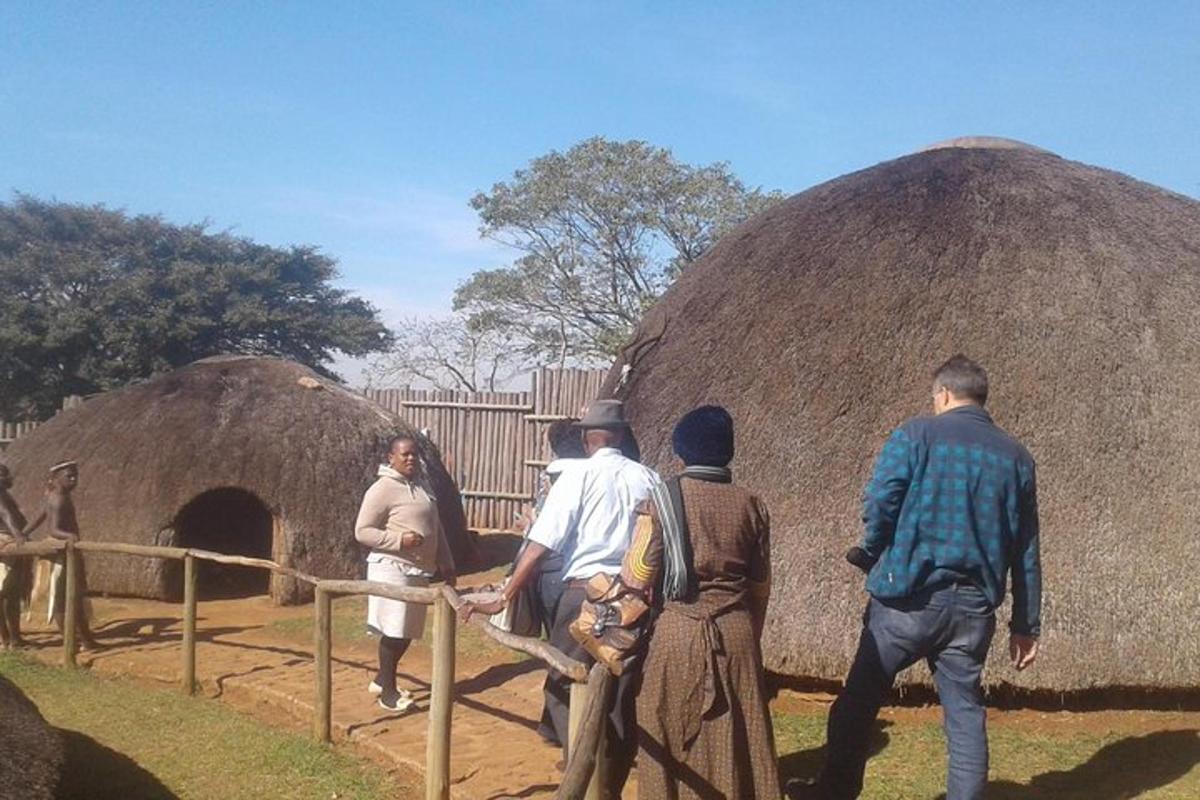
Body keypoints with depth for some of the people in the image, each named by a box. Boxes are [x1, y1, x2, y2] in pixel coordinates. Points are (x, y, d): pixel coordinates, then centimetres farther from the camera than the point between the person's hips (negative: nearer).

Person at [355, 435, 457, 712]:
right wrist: (399, 540, -22)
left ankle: (381, 679, 28)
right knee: (394, 632, -3)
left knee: (407, 632, 13)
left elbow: (436, 528, 19)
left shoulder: (420, 486, 14)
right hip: (392, 569, -8)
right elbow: (362, 531, -13)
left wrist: (446, 564, 16)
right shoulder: (382, 489, -12)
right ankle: (388, 692, 10)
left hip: (418, 570, 8)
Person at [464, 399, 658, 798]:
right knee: (623, 699, 14)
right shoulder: (649, 478, 5)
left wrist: (504, 599, -6)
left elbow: (539, 546, -9)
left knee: (565, 688, 8)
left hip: (586, 593, -4)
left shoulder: (578, 475, -5)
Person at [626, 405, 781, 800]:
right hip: (735, 633, 3)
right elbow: (760, 585, 9)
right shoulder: (750, 505, 3)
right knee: (737, 744, 10)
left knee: (671, 741, 9)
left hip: (676, 633, -3)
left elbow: (637, 577, -6)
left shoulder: (662, 500, -7)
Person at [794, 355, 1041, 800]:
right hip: (973, 607, 4)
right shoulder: (1016, 457, 10)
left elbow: (878, 507, -12)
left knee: (859, 701, 10)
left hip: (908, 597, -4)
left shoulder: (916, 436, -4)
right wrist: (1026, 624, 16)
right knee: (965, 715, 13)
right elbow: (1026, 552, 11)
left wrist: (874, 562, 7)